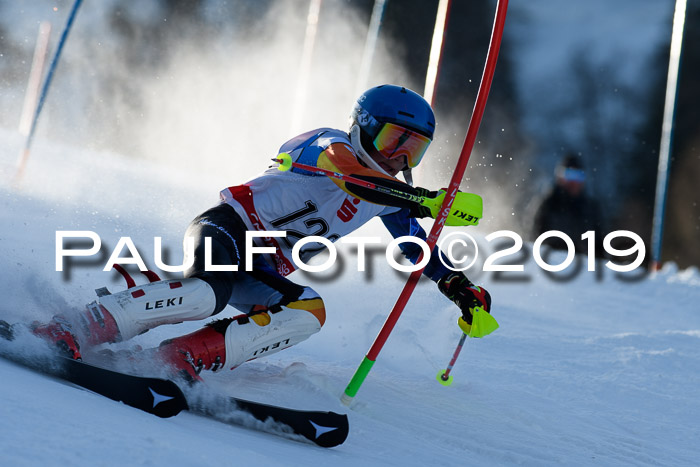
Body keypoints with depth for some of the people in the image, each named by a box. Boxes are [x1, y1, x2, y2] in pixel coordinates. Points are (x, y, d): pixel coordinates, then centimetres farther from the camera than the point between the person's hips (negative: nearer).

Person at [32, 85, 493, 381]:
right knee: (210, 293, -38)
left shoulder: (389, 194, 17)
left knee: (309, 313, -24)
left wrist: (461, 287, 17)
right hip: (228, 226, -7)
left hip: (266, 268, 7)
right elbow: (347, 171, -30)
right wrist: (424, 199, -39)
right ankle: (75, 332, -37)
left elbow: (419, 247, 31)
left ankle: (185, 357, -32)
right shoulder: (329, 142, -6)